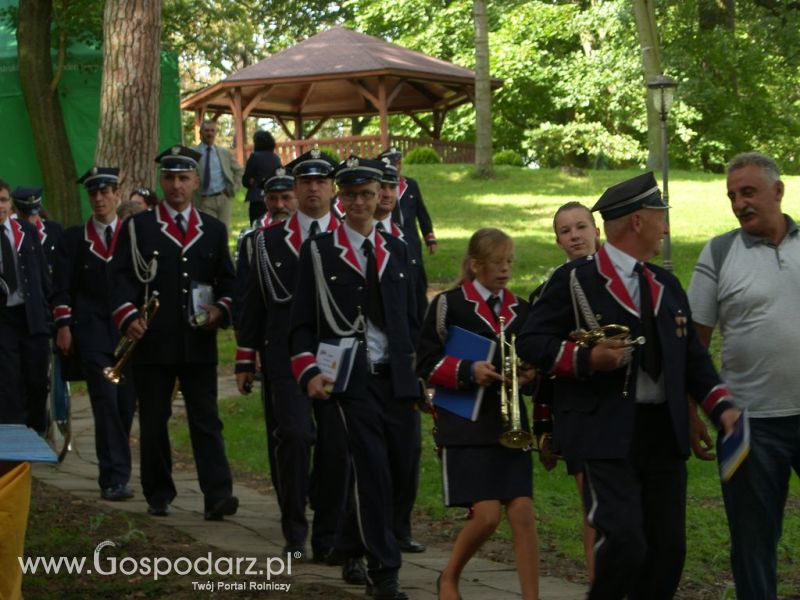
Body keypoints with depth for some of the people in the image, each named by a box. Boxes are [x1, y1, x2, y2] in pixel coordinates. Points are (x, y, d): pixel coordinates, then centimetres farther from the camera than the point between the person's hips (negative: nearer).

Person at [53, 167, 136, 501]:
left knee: (126, 405, 4)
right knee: (106, 402, -12)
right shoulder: (74, 239, 8)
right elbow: (62, 287, 5)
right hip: (92, 333, -2)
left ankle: (113, 474, 19)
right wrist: (64, 326, -4)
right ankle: (115, 477, -15)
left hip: (129, 333, 2)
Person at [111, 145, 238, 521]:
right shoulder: (137, 227, 5)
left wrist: (221, 309, -5)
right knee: (154, 421, 5)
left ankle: (217, 497, -10)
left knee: (206, 420, -4)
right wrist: (128, 316, -17)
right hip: (152, 343, -1)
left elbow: (226, 279, 14)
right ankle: (158, 496, 15)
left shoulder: (214, 230, 12)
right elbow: (122, 276, -2)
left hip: (199, 344, 1)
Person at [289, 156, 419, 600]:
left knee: (399, 470, 4)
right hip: (351, 380, -4)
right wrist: (309, 372, -11)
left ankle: (356, 547, 23)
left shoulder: (396, 250, 14)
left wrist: (413, 372, 11)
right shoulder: (318, 250, 3)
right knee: (372, 472, -11)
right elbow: (302, 323, 2)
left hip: (397, 379, 4)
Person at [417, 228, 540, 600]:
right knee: (487, 514, -10)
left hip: (509, 425, 4)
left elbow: (531, 361, 22)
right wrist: (468, 372, -19)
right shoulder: (449, 304, -2)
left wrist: (530, 375, -1)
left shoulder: (520, 309, 12)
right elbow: (426, 365, -4)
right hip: (466, 427, -4)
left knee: (522, 513, -6)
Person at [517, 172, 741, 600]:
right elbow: (530, 343, -4)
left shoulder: (667, 286, 19)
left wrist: (722, 407, 3)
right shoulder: (575, 279, -2)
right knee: (625, 544, -18)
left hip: (664, 433, 7)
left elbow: (693, 358, 19)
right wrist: (586, 358, -20)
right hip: (606, 435, -7)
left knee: (669, 549, 6)